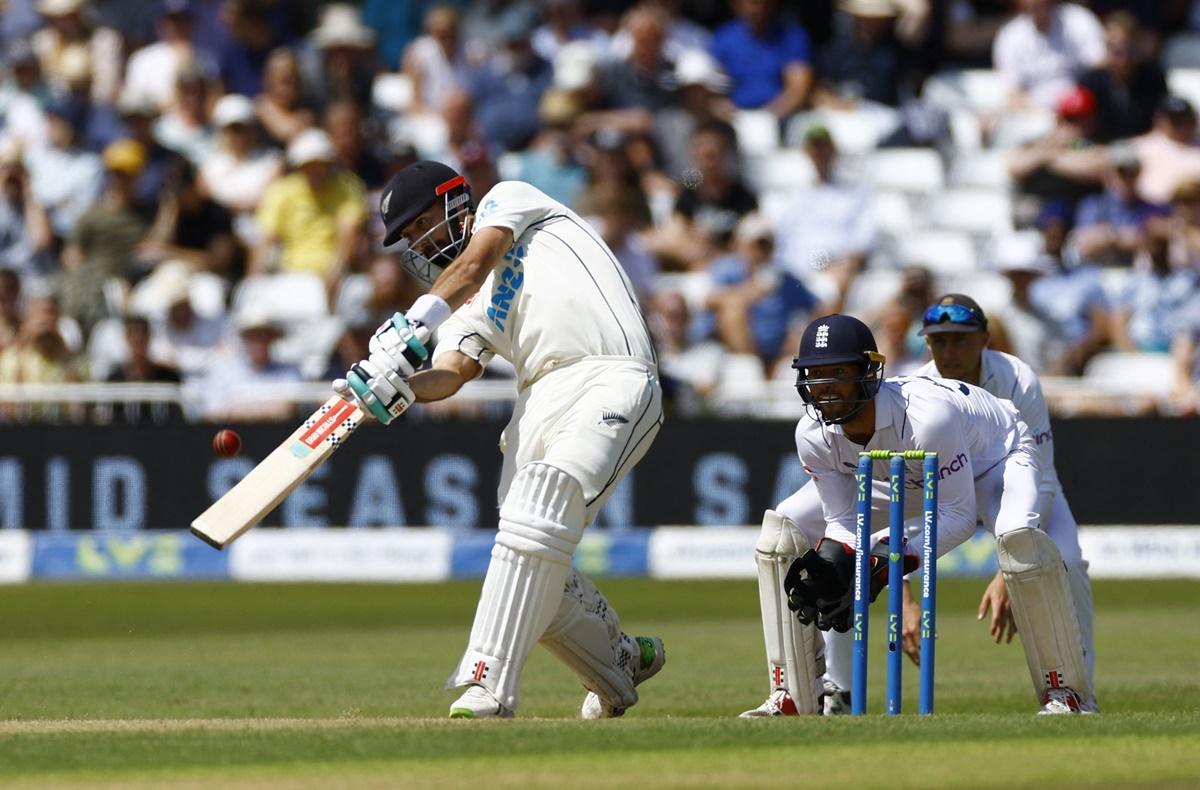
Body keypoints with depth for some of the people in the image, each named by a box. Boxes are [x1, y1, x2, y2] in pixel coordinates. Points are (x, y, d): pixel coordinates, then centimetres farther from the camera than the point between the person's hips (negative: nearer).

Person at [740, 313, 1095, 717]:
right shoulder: (814, 434, -25)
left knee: (1018, 538, -39)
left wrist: (894, 562, -47)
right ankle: (794, 697, 1)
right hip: (900, 477, 6)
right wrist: (829, 563, -37)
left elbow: (959, 516, -35)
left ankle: (1064, 691, -25)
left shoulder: (927, 417, -43)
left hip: (996, 455, -6)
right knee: (781, 531, -8)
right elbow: (842, 521, -15)